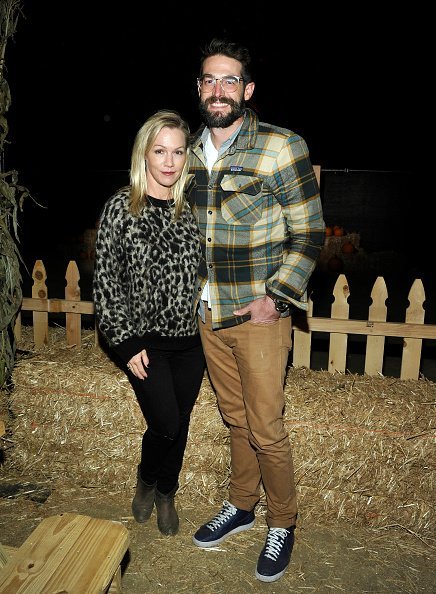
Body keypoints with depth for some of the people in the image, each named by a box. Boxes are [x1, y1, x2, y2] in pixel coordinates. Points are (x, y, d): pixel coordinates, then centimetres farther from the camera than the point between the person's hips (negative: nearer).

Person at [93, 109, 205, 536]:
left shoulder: (193, 207, 2)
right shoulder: (121, 209, -8)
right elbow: (106, 281, -7)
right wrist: (126, 343, -10)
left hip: (190, 339, 4)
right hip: (144, 340, -3)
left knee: (180, 424, 13)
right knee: (165, 424, -3)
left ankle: (166, 494, 41)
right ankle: (146, 480, 33)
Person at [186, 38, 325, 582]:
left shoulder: (281, 147, -9)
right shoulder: (191, 154, 8)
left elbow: (309, 232, -8)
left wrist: (276, 297, -15)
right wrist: (192, 293, 13)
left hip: (259, 313, -5)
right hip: (208, 313, 5)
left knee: (265, 428, 4)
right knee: (235, 418, 19)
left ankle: (282, 525, 29)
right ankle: (240, 506, 39)